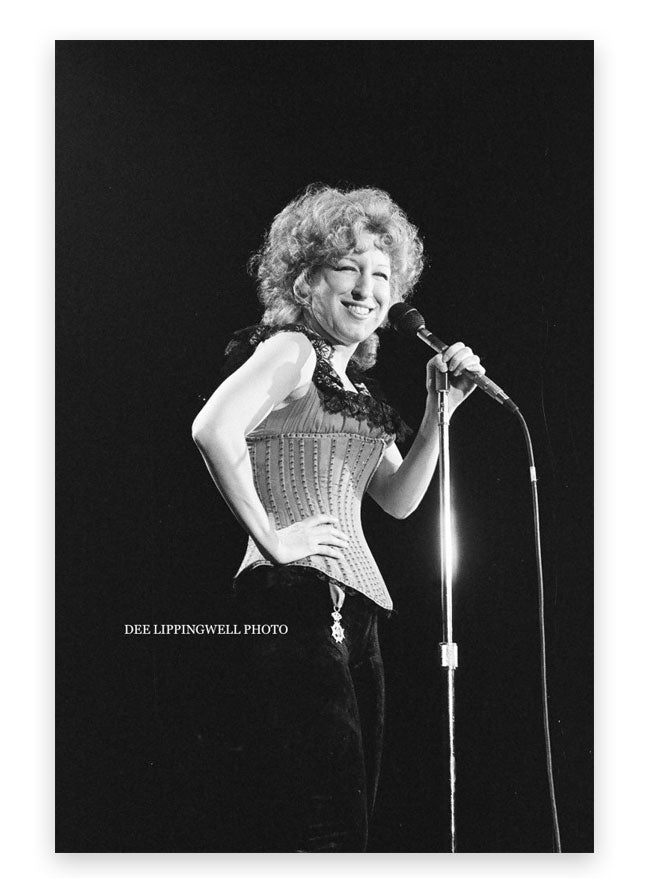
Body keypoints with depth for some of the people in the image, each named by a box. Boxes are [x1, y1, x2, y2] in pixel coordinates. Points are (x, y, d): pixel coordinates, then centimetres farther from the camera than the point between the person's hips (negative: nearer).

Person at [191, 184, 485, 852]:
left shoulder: (354, 381, 21)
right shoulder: (290, 349, -6)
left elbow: (398, 498, 19)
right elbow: (213, 429, -24)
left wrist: (440, 409, 9)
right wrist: (269, 535, -19)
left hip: (353, 608, 10)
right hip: (297, 598, -10)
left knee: (351, 816, 13)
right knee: (326, 824, -11)